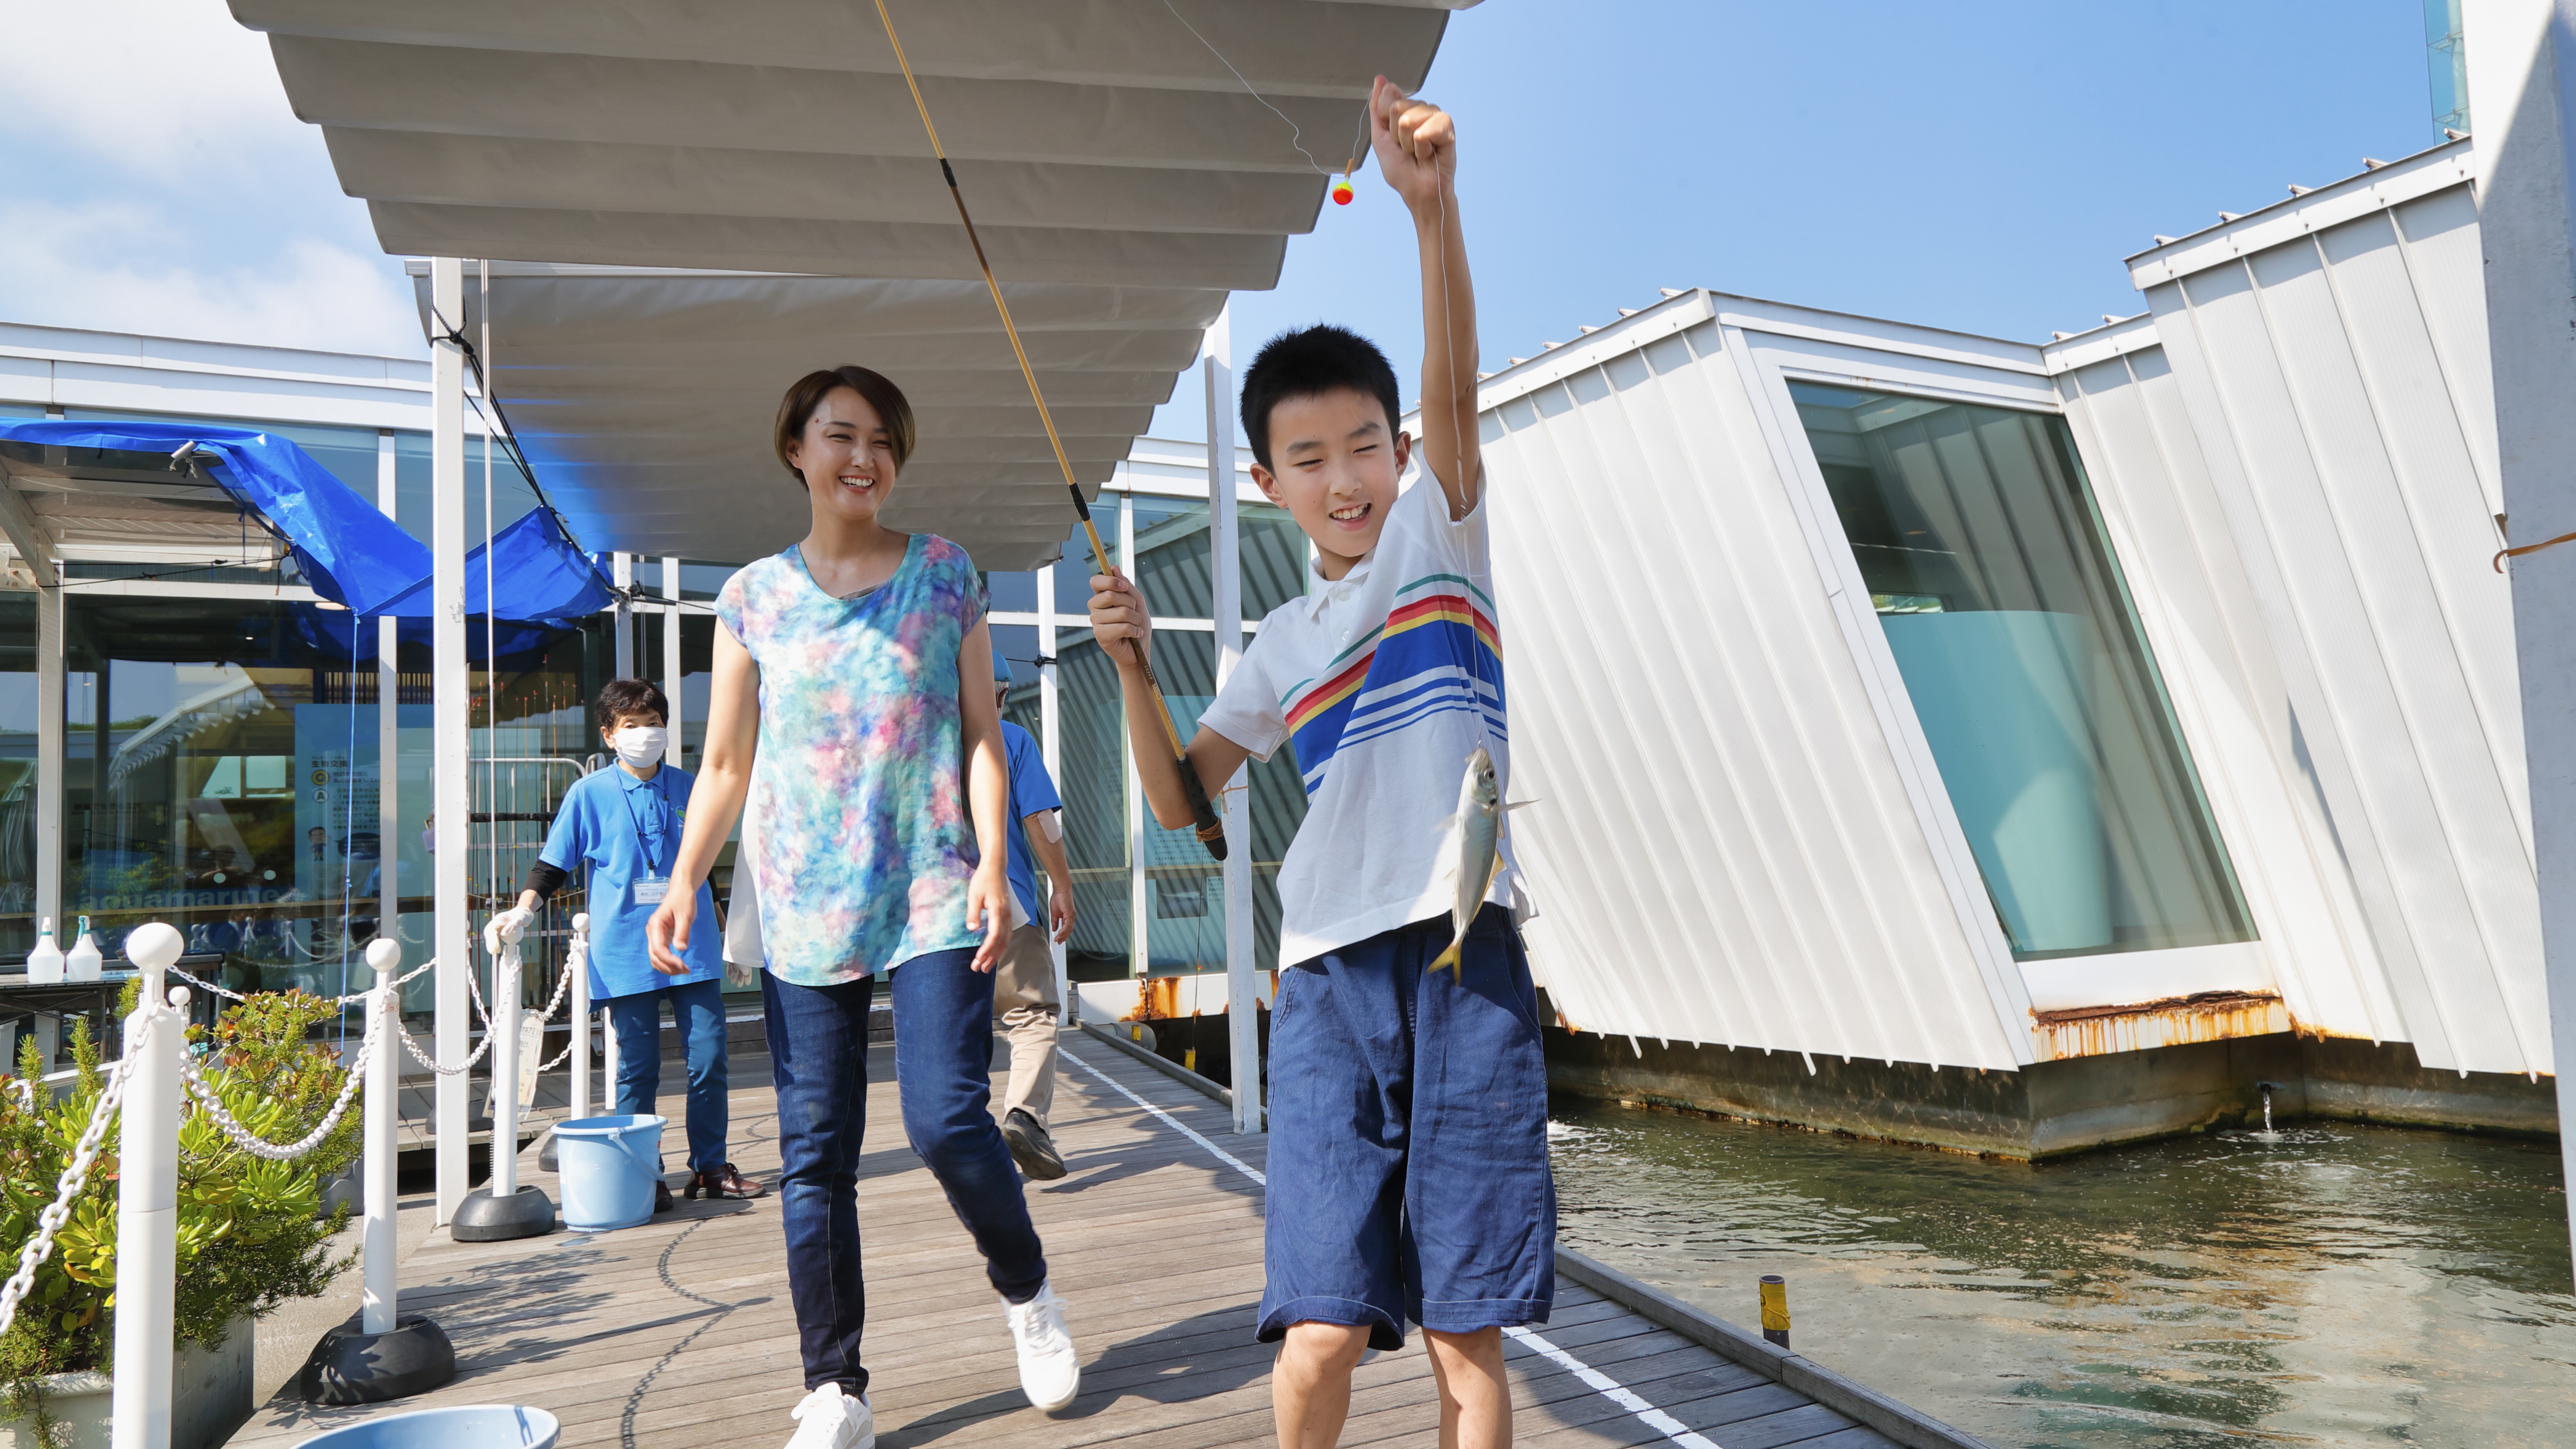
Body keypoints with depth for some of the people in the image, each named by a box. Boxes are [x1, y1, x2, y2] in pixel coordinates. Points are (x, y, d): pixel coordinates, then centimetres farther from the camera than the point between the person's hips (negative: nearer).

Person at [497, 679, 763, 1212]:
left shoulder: (685, 787, 10)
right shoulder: (589, 793, 2)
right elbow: (555, 862, 5)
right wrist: (524, 908, -11)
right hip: (625, 952, -2)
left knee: (709, 1057, 2)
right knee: (637, 1067, 2)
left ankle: (710, 1165, 15)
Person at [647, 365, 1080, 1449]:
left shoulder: (945, 574, 7)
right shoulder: (754, 596, 9)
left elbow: (982, 736, 5)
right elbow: (726, 764, 11)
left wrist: (993, 863, -6)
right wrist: (684, 882, -1)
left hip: (932, 895, -2)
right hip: (803, 905, 2)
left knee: (946, 1117, -11)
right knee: (813, 1150, 4)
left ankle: (1026, 1292, 19)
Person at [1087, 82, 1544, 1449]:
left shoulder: (1442, 533, 7)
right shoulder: (1281, 644, 17)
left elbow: (1454, 383, -12)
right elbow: (1180, 800, 18)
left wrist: (1432, 204, -28)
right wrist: (1132, 666, 2)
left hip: (1463, 953, -2)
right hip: (1329, 974, 3)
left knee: (1467, 1332, 1)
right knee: (1322, 1328, -4)